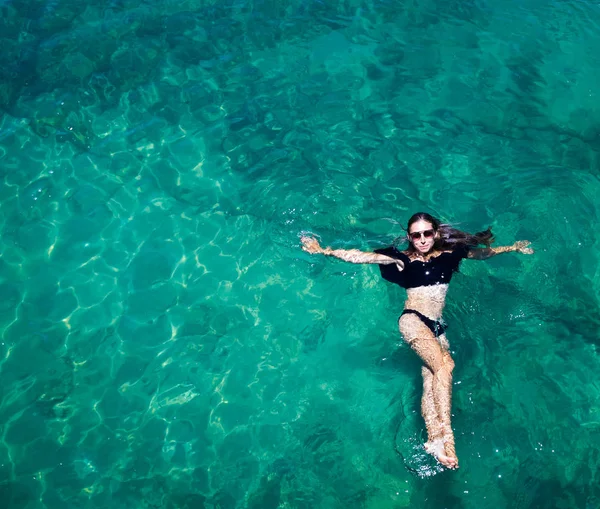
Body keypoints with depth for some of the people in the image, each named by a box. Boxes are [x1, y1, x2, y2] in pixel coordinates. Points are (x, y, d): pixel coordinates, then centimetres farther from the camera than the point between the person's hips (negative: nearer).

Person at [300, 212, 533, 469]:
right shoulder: (403, 259, 1)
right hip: (413, 320, -4)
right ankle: (446, 437, -31)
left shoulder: (449, 253, 12)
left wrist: (513, 247, 36)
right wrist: (325, 251, -15)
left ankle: (434, 440, -24)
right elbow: (360, 256, -7)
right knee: (444, 366, -26)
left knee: (431, 382, -12)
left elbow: (484, 252, 28)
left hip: (437, 326, 4)